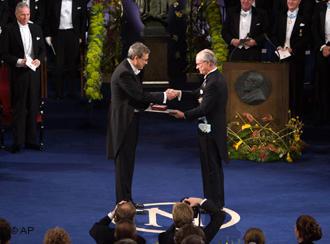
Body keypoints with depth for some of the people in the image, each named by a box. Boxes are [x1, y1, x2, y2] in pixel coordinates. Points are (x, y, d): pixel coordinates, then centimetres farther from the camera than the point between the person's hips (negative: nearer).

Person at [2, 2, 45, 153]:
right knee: (19, 108, -1)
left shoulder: (36, 29, 10)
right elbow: (5, 54, -5)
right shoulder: (9, 30, -4)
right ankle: (18, 142, 4)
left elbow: (42, 49, 16)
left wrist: (39, 60, -4)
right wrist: (18, 61, -18)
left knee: (33, 108, 7)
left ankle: (31, 140, 14)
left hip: (34, 72, 4)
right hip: (18, 74, -4)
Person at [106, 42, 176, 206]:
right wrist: (164, 96, -16)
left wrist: (151, 104, 4)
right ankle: (124, 203, -1)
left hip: (128, 123, 10)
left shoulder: (129, 71, 11)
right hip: (124, 124, -10)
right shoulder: (123, 73, -20)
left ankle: (126, 201, 20)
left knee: (127, 163, 14)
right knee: (124, 163, -5)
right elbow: (139, 95, -22)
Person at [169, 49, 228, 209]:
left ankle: (214, 203, 3)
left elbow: (204, 109, -24)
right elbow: (199, 94, 16)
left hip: (210, 130, -11)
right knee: (214, 166, 17)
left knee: (210, 167, -3)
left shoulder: (213, 82, -22)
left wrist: (184, 115, -17)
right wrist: (180, 94, 6)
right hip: (214, 128, 11)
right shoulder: (215, 78, 10)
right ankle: (217, 201, 26)